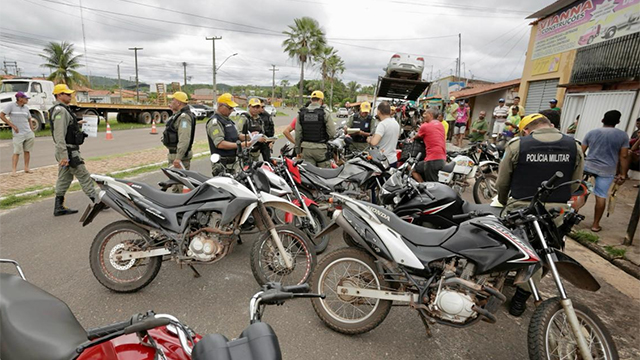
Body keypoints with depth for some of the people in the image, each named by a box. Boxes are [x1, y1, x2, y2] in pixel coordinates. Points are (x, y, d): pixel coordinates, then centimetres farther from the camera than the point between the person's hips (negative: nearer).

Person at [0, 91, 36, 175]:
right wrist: (12, 125, -10)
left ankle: (26, 168, 16)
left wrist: (32, 131, 13)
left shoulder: (26, 108, 11)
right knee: (16, 152, -6)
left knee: (27, 151, 8)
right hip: (18, 134, -5)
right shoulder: (11, 105, -4)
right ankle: (13, 170, -3)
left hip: (28, 133, 5)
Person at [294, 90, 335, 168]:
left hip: (306, 148, 4)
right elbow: (332, 132, -10)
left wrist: (298, 150, 12)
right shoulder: (325, 113, -7)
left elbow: (298, 134, 4)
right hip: (320, 148, -3)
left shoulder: (301, 113, 3)